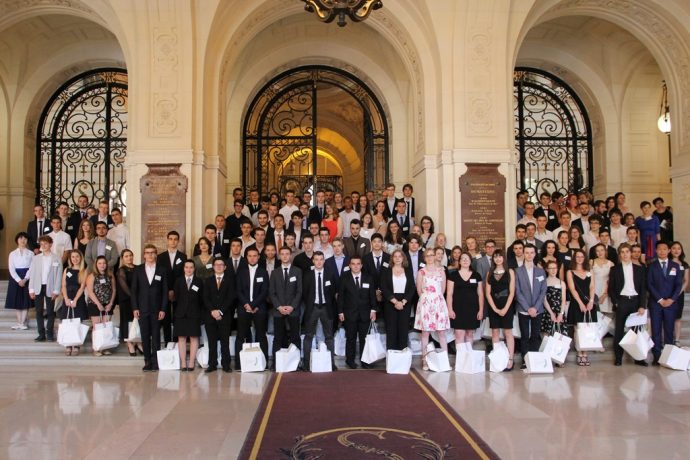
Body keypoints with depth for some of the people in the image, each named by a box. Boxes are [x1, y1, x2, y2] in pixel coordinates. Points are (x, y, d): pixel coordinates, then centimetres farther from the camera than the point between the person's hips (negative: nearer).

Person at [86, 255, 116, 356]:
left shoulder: (110, 276, 8)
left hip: (107, 305, 3)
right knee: (97, 327, 1)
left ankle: (105, 348, 7)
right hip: (94, 304, -3)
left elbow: (113, 290, 8)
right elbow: (90, 291, -8)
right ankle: (96, 349, 4)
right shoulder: (92, 276, -2)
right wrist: (98, 304, -13)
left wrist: (111, 304, -2)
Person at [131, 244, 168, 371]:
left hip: (156, 309, -1)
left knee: (156, 336, 1)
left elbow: (165, 291, 1)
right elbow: (134, 290, 5)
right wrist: (135, 308, -3)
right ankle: (147, 361, 11)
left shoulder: (162, 270, 3)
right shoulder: (138, 270, 7)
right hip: (142, 309, 1)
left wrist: (163, 309, -5)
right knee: (145, 336, 3)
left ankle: (155, 362, 8)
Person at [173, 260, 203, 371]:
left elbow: (201, 299, 6)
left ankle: (191, 363, 4)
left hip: (194, 314, -1)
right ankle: (183, 363, 5)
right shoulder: (178, 281, 8)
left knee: (194, 338, 0)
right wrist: (174, 312, -2)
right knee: (181, 338, 1)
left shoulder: (199, 282, 6)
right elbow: (175, 297, 4)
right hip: (180, 313, 1)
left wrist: (200, 312, 0)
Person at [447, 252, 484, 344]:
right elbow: (449, 294, 0)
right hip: (458, 309, -2)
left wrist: (481, 310, 2)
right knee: (459, 334, -8)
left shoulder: (476, 275, 8)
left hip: (472, 308, 2)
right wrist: (450, 309, -7)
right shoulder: (453, 275, 2)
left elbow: (480, 294, 8)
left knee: (470, 333, 8)